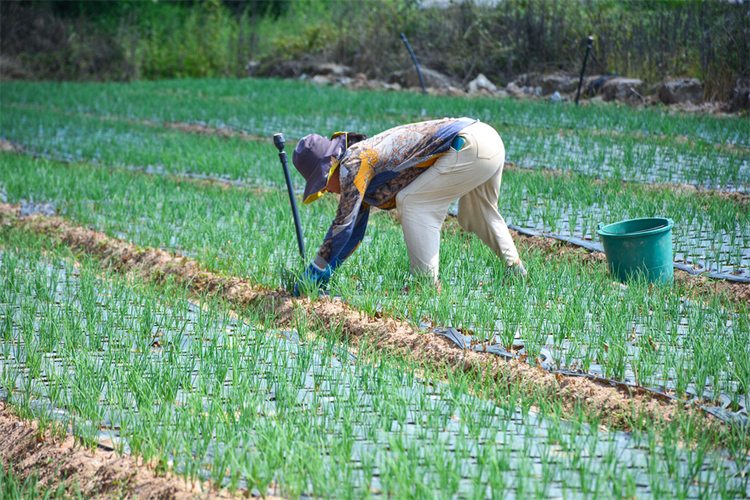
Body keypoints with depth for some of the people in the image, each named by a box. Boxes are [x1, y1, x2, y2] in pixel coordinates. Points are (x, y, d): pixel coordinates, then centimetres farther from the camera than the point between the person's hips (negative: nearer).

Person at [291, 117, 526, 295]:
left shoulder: (354, 164, -11)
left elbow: (343, 227, -12)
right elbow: (352, 232, 24)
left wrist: (314, 275, -6)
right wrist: (317, 272, 24)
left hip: (469, 146, -10)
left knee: (412, 202, -8)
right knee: (475, 215, 30)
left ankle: (429, 285, -4)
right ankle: (517, 272, 36)